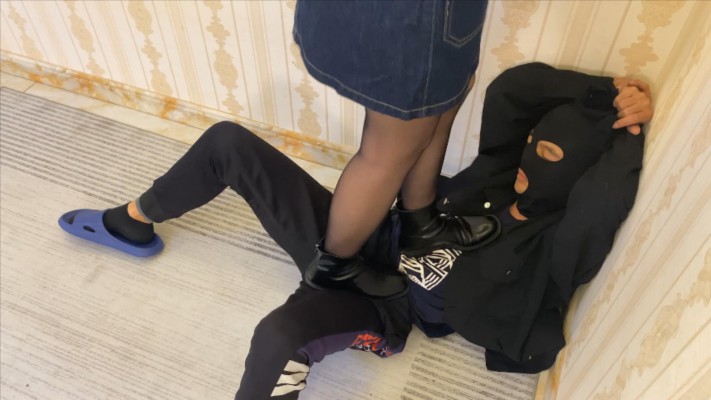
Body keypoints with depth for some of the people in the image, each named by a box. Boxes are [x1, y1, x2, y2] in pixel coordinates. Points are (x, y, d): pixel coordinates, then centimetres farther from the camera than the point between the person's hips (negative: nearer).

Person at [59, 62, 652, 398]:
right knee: (228, 142, 0)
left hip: (383, 302, -6)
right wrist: (606, 94, -3)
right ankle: (133, 224, 23)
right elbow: (508, 91, 0)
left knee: (281, 334, -42)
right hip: (357, 240, 6)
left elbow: (603, 202, -31)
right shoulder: (504, 174, 6)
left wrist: (628, 127, -16)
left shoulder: (557, 249, -11)